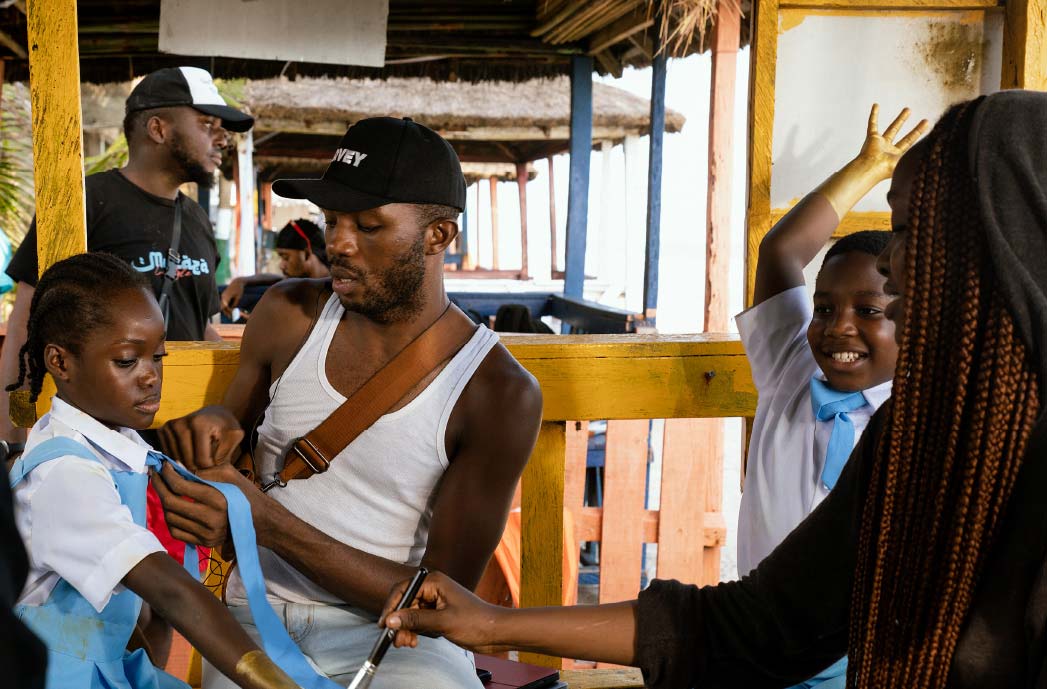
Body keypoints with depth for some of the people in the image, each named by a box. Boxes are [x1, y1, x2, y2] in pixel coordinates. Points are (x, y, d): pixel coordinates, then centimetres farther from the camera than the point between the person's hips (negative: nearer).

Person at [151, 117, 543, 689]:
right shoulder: (288, 315, -1)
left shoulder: (499, 393, -13)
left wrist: (267, 523, -23)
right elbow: (233, 425, 17)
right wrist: (212, 432, -10)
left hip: (389, 634, -2)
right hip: (259, 614, 2)